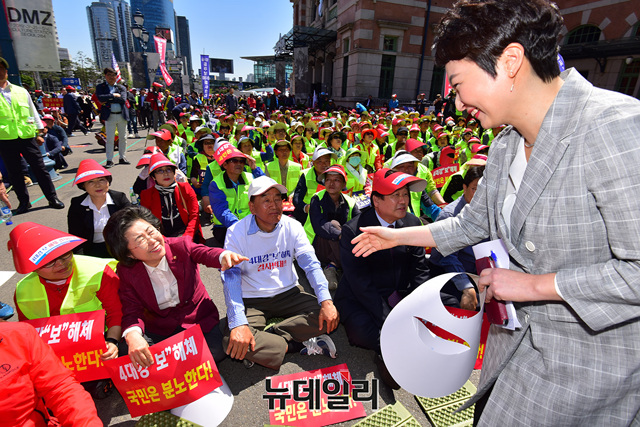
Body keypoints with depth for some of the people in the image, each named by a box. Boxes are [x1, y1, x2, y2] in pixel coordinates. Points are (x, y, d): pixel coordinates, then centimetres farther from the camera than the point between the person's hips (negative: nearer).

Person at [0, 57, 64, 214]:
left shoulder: (21, 91, 10)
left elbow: (33, 112, 14)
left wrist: (39, 131, 10)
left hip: (27, 136, 0)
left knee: (40, 168, 0)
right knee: (14, 172, 7)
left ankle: (53, 198, 7)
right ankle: (24, 202, 17)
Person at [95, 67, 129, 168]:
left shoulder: (121, 88, 10)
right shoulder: (100, 87, 7)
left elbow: (123, 99, -7)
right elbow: (100, 98, -11)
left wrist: (108, 100, -9)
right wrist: (113, 95, -8)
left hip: (122, 115, 2)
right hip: (109, 116, -2)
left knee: (123, 138, 7)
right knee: (109, 139, -3)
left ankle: (122, 158, 17)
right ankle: (109, 160, 1)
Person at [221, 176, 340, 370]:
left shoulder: (292, 227, -6)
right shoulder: (236, 232, -14)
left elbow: (311, 264, -9)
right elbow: (231, 278, -20)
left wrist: (326, 301, -24)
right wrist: (238, 324, -33)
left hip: (288, 293, 3)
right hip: (251, 300, -2)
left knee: (327, 319, -17)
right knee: (234, 342, -29)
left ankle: (264, 340, -13)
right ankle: (301, 345, -14)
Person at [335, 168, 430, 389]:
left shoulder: (412, 223, 0)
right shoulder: (353, 230, -16)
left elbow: (419, 271, 4)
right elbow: (361, 285, -19)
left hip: (399, 296, 5)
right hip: (360, 300, -4)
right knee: (362, 331, -33)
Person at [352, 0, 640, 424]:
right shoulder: (506, 145, -2)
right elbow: (475, 222, 8)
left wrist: (534, 284, -22)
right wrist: (399, 236, 12)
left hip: (595, 349, -7)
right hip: (522, 328, 7)